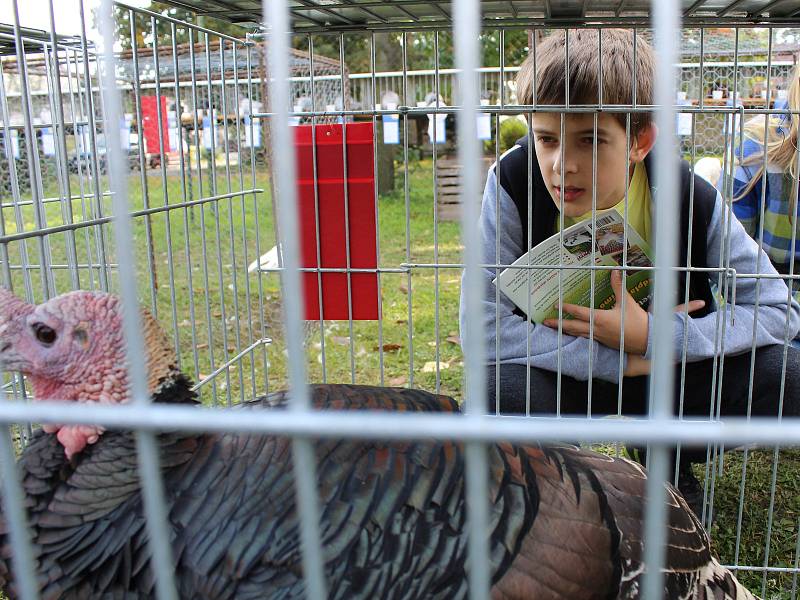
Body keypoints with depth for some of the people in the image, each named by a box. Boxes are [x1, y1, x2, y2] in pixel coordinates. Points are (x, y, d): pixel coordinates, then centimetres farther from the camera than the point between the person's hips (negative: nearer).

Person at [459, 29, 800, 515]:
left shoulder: (693, 199, -20)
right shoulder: (514, 183, -23)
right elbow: (483, 326, -27)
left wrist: (652, 337, -28)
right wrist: (617, 360, -28)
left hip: (666, 371, 2)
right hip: (564, 374, -1)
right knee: (501, 390, -34)